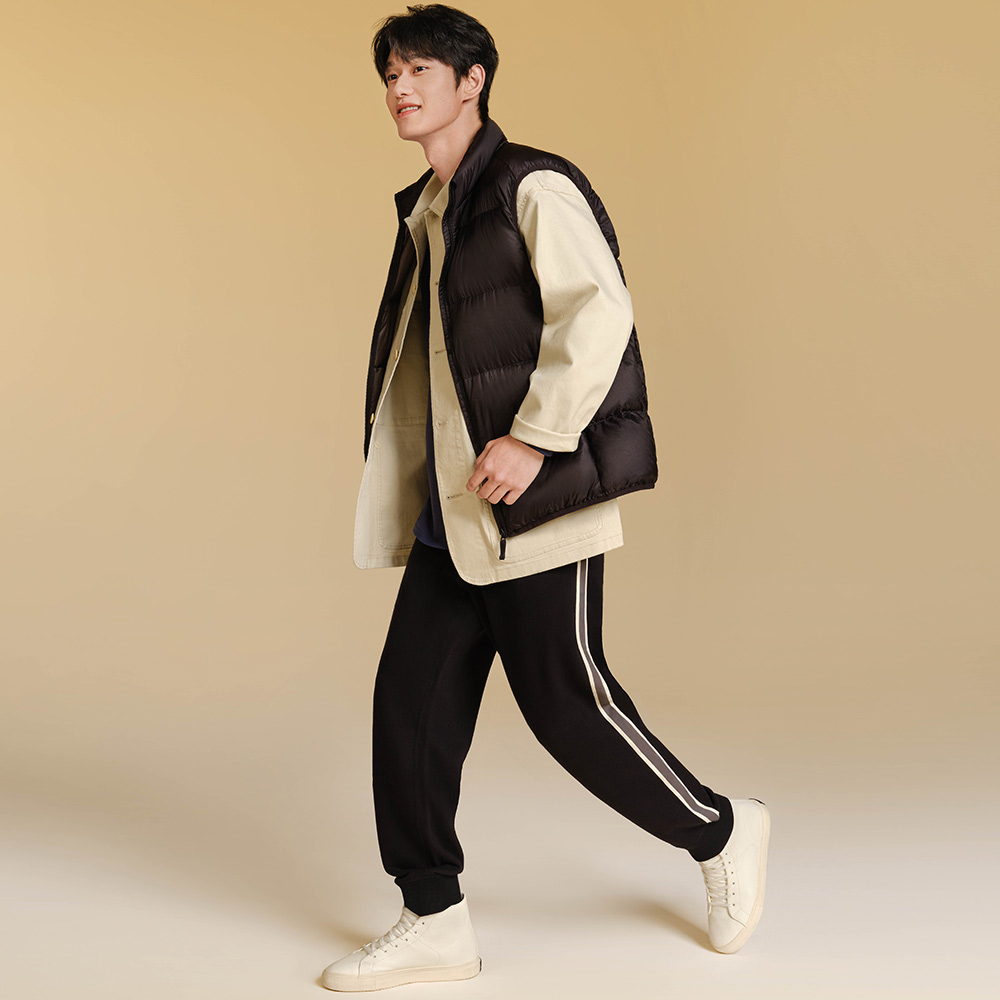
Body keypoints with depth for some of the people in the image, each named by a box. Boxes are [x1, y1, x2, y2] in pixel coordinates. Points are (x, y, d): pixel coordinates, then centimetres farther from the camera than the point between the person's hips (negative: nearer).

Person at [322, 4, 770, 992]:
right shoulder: (423, 216, 18)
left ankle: (721, 835, 23)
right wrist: (409, 492, 21)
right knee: (411, 701, 4)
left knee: (566, 699, -2)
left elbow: (599, 313, -18)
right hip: (451, 513, 8)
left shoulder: (534, 187, -7)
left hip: (536, 501, -8)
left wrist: (534, 439, -23)